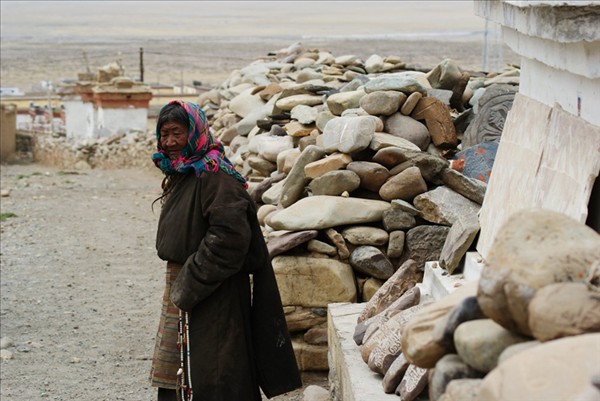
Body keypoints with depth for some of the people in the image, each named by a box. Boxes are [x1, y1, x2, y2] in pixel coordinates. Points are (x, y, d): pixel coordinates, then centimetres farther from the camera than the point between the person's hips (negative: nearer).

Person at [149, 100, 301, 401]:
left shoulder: (214, 176, -17)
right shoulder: (180, 176, 13)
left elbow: (229, 236, -26)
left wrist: (190, 286, -21)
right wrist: (178, 289, 14)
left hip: (213, 297, -10)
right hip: (183, 289, 10)